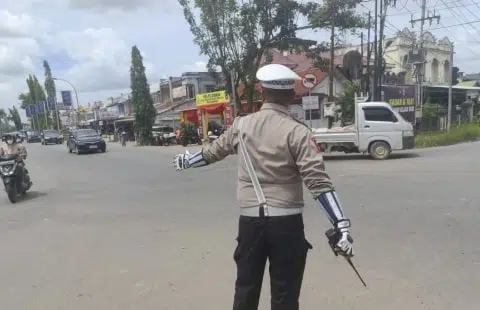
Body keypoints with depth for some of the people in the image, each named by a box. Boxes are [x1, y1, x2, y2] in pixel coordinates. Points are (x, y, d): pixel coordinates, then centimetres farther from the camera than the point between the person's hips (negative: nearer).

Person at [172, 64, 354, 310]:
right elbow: (318, 182, -17)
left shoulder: (241, 125, 2)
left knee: (246, 288, 19)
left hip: (250, 219, 4)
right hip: (286, 221, -3)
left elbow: (213, 151, 19)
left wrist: (187, 160, 39)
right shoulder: (297, 131, -10)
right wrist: (341, 226, -15)